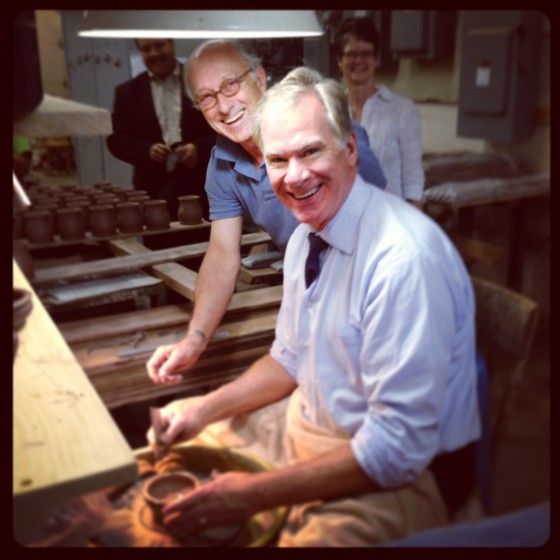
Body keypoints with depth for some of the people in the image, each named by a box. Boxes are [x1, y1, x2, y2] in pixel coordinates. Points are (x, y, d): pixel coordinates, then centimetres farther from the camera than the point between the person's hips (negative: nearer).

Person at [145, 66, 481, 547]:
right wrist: (206, 409, -2)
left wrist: (255, 494, -23)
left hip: (394, 475, -7)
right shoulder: (305, 235, 0)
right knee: (172, 434, 12)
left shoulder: (407, 259, -29)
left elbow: (397, 449, -27)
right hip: (304, 427, 8)